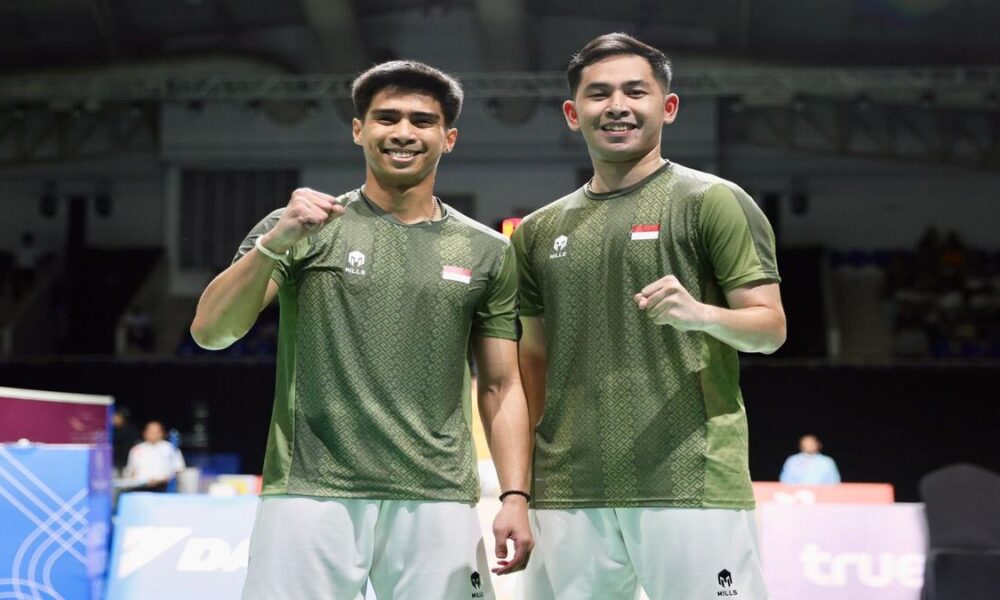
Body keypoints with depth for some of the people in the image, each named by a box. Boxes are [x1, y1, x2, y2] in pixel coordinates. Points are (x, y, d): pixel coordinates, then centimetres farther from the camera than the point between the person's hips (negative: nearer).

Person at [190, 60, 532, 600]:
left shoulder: (487, 252, 10)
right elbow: (211, 333, -3)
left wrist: (515, 496, -1)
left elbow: (501, 386, 11)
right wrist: (273, 243, -17)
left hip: (438, 503, 2)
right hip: (311, 494, -1)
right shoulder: (306, 229, 6)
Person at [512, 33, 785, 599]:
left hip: (692, 483, -4)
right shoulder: (540, 231, 15)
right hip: (567, 491, 4)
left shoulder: (713, 202, 1)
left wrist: (701, 314, -22)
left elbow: (771, 329, -1)